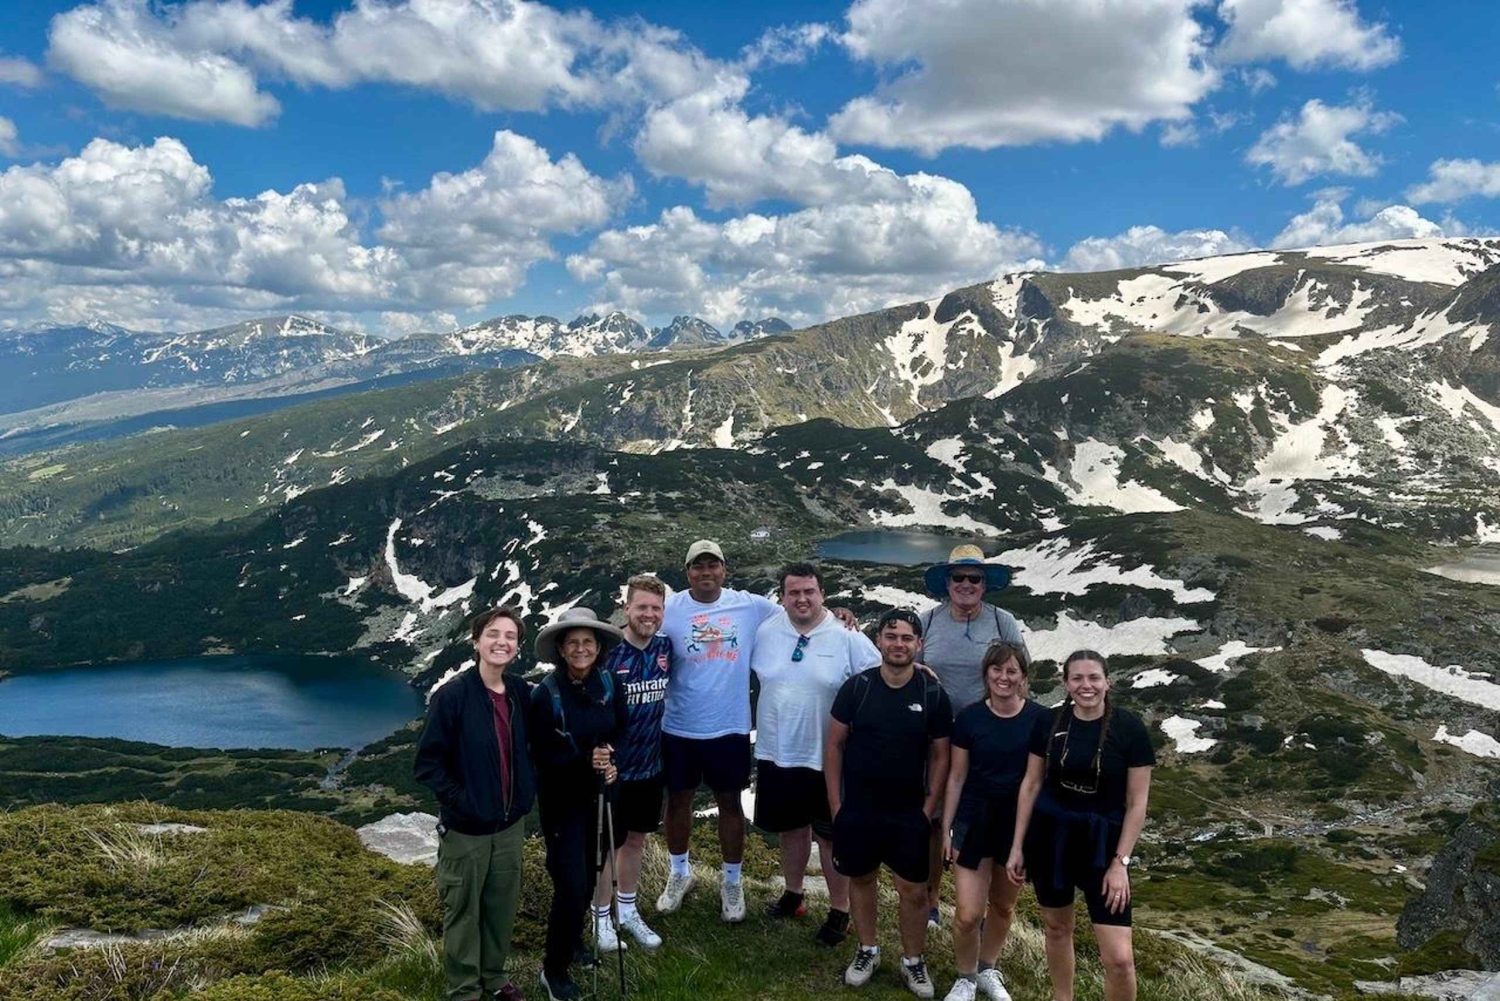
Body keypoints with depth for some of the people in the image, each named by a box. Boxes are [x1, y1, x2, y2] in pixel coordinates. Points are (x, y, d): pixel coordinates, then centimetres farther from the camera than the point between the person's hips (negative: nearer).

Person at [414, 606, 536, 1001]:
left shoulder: (521, 693, -2)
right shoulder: (453, 694, -17)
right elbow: (427, 762, -14)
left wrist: (527, 788, 3)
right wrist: (460, 801, -17)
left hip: (510, 824, 5)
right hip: (466, 828, -5)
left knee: (502, 906, 18)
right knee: (463, 911, 11)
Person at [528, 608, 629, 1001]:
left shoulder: (609, 686, -4)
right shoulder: (545, 694, -16)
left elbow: (622, 736, 5)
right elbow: (544, 757, -15)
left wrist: (613, 764, -14)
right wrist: (586, 761, -30)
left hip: (600, 796, 4)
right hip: (563, 801, -4)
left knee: (589, 877, 15)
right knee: (571, 885, -7)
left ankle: (572, 939, 42)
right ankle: (554, 969, 13)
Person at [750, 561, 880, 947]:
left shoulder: (847, 638, -12)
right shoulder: (765, 633, -1)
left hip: (827, 757, -4)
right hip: (776, 754, 4)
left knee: (830, 835, 7)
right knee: (792, 826, 21)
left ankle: (840, 911, 22)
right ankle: (793, 894, 40)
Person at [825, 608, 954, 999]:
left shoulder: (933, 695, -7)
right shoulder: (856, 687, -8)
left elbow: (940, 754, 1)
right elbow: (834, 744, -1)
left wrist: (928, 807, -3)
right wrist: (835, 802, -3)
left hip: (909, 813, 0)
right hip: (856, 809, 1)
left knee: (914, 890, 5)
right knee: (861, 878, 15)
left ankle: (913, 960, 26)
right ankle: (867, 950, 36)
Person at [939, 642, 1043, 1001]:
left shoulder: (1040, 719, -8)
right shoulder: (969, 718, -7)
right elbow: (957, 777, -1)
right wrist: (946, 829, 0)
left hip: (1020, 824, 1)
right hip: (975, 822, -1)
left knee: (1003, 906, 18)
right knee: (968, 914, -4)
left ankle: (987, 970, 41)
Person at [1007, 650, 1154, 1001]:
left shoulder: (1130, 728, -11)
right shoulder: (1049, 722, -4)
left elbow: (1137, 803, -7)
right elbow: (1031, 785, 4)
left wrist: (1120, 862, -10)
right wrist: (1017, 846, 5)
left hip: (1102, 841, -2)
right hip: (1050, 835, 3)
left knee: (1119, 958, -6)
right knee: (1057, 928, 18)